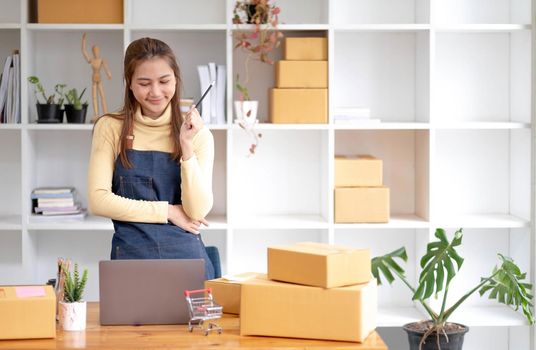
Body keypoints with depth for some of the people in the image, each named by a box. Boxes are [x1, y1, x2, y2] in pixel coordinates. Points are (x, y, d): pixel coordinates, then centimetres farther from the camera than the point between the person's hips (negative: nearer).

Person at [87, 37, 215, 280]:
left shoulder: (197, 133, 3)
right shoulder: (110, 128, 2)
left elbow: (197, 211, -6)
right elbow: (98, 200, -6)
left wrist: (187, 146, -15)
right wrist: (167, 211, -6)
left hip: (186, 257, 1)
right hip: (131, 254, -1)